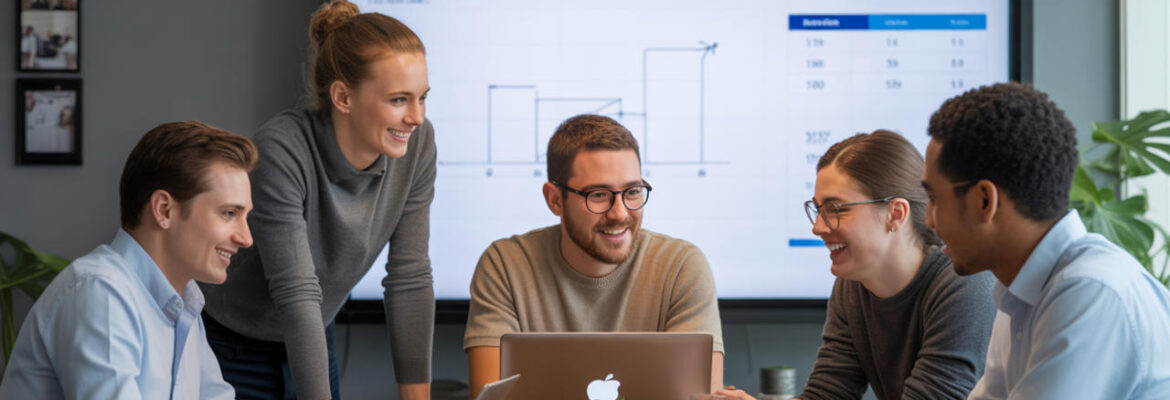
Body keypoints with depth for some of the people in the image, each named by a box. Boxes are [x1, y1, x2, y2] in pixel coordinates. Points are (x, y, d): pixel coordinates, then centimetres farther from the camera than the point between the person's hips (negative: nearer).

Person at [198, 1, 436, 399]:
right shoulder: (279, 151, -31)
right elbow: (297, 294, -32)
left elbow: (410, 279, -12)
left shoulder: (416, 143, -15)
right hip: (234, 347, -6)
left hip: (314, 340, 6)